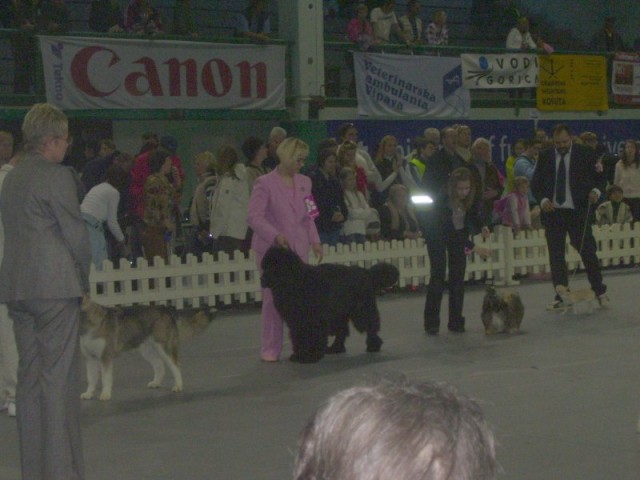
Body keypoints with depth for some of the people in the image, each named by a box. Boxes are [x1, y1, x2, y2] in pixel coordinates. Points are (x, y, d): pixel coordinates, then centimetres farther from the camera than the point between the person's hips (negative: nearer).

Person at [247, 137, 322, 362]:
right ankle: (271, 349, 4)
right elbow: (255, 217, -12)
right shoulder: (265, 183, -5)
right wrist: (275, 235, -24)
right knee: (273, 298, -3)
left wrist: (314, 240, 5)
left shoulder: (304, 182, 13)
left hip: (298, 249, 5)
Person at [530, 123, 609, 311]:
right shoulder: (545, 156, 6)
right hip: (552, 211, 2)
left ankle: (600, 292, 12)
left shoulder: (586, 153, 2)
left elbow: (598, 176, 8)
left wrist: (596, 190, -13)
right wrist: (543, 200, -9)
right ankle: (560, 297, 10)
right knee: (556, 256, 3)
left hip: (578, 211, -2)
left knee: (588, 252, -2)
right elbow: (535, 184, 8)